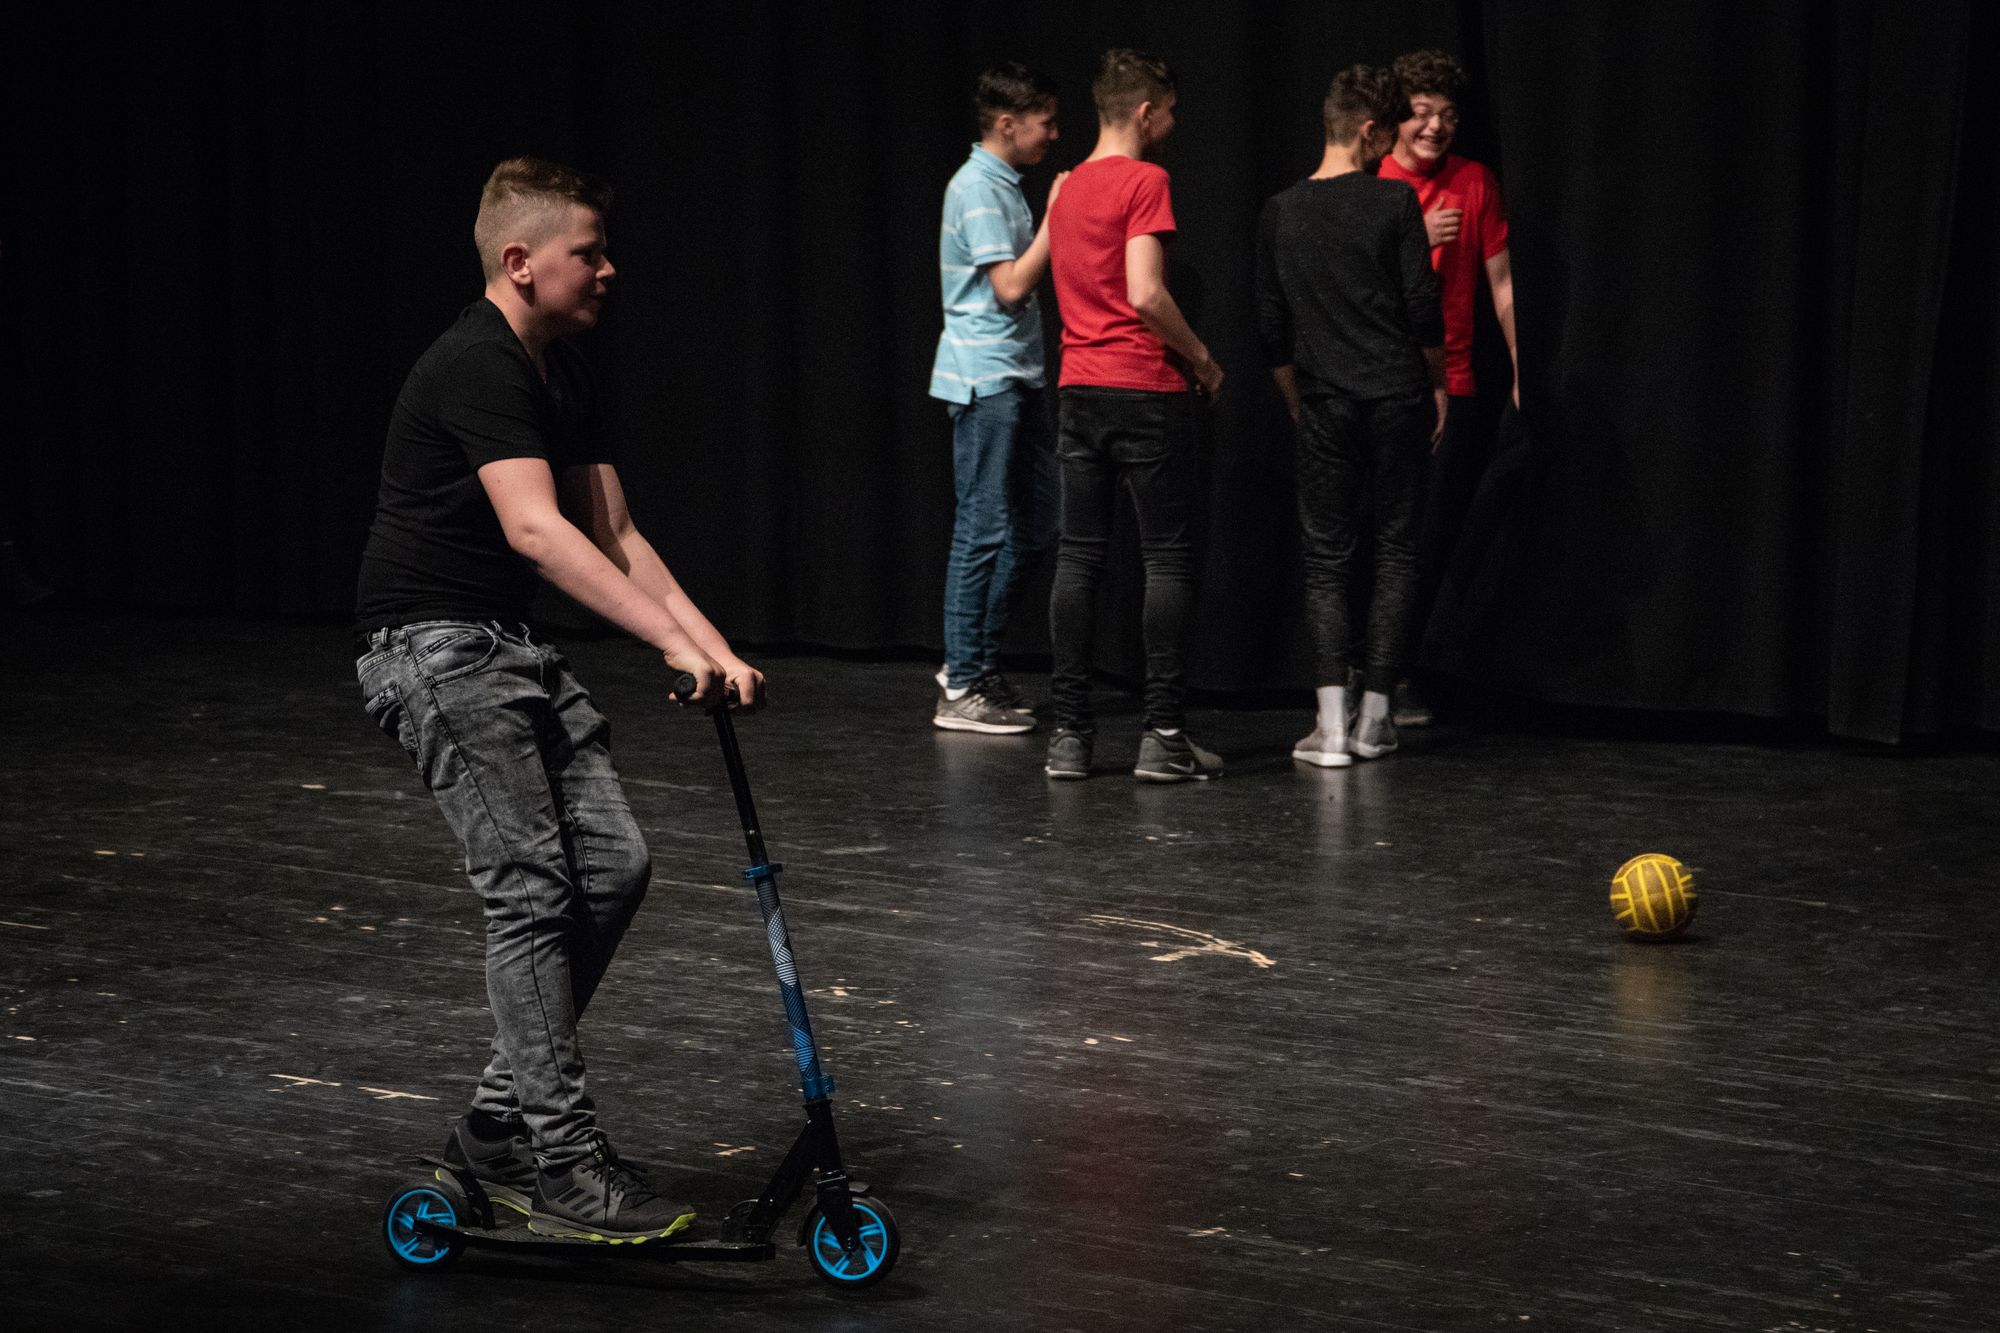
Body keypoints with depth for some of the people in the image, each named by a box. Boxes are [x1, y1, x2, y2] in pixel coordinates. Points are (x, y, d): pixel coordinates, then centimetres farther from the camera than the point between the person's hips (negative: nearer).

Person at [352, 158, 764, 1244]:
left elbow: (612, 534, 13)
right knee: (532, 890, -13)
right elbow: (535, 529, -31)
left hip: (511, 646, 10)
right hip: (433, 649, -10)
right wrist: (672, 641, -36)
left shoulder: (560, 373, 12)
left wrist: (716, 648, 1)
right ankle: (565, 1168, -10)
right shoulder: (476, 368, -19)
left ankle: (500, 1123, 13)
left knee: (612, 867, 4)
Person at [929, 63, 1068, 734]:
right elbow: (1010, 286, -19)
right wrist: (1054, 221, -15)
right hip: (985, 380, -10)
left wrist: (1059, 222, 13)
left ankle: (978, 662, 20)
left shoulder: (1005, 186, 15)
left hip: (1016, 377, 10)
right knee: (983, 529, -6)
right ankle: (961, 690, 0)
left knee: (1034, 523, 12)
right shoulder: (977, 189, -14)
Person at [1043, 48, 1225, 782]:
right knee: (1168, 560, -1)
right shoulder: (1144, 181, -10)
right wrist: (1200, 357, -5)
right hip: (1145, 391, -7)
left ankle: (1070, 731, 5)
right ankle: (1163, 734, -4)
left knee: (1078, 558, 6)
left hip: (1079, 390, 7)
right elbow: (1145, 294, -19)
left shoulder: (1069, 188, 15)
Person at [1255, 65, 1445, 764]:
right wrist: (1437, 385, 8)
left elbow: (1273, 329, 7)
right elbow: (1423, 308, -6)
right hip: (1398, 399, -2)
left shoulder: (1281, 213, 3)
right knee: (1394, 552, 8)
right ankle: (1374, 717, 8)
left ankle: (1330, 725, -7)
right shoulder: (1394, 201, -6)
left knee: (1326, 559, 4)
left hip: (1325, 406, 2)